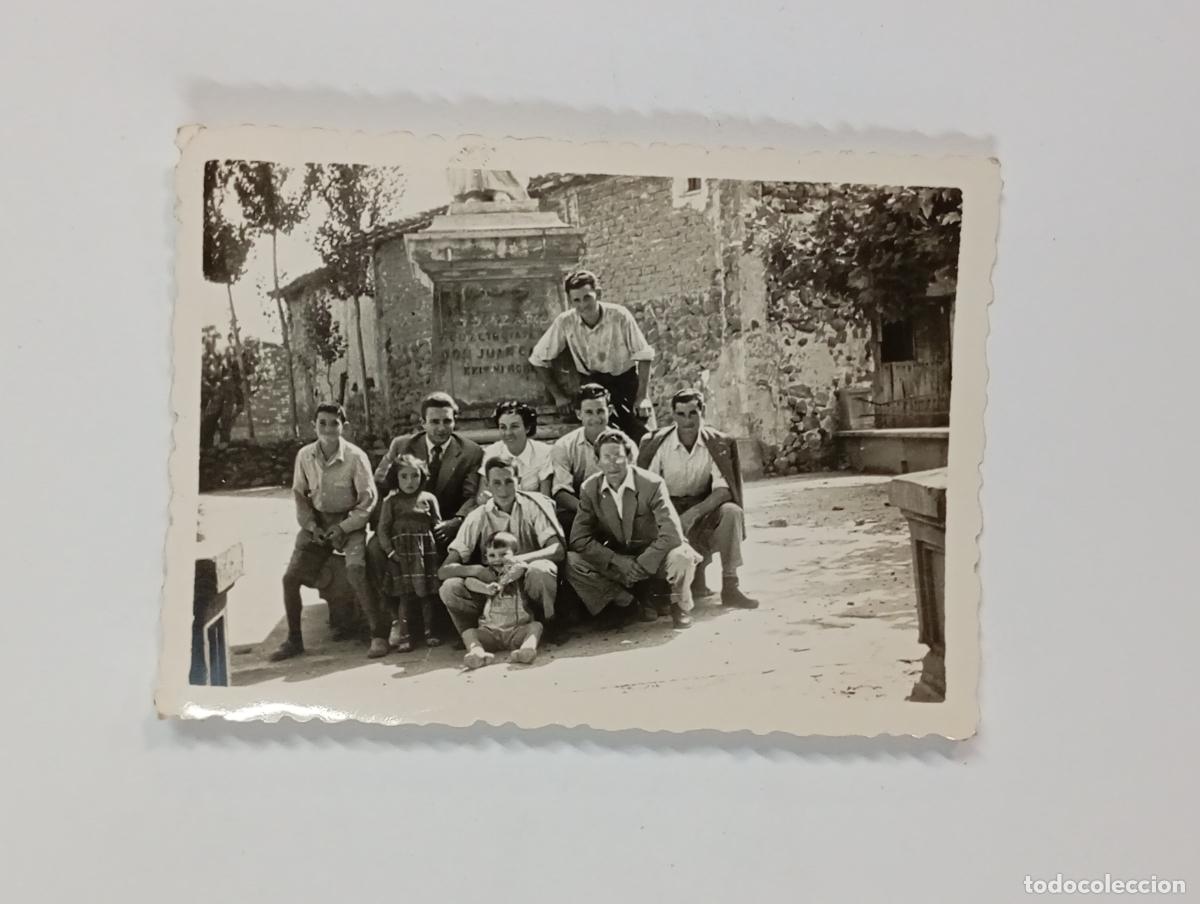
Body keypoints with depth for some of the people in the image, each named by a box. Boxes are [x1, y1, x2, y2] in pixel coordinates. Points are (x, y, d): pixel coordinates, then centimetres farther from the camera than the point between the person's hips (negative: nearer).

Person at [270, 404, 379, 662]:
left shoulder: (355, 456, -15)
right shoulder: (304, 455, -4)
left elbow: (368, 498, -10)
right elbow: (299, 494, 8)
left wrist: (343, 528, -15)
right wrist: (311, 526, -4)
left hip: (348, 521, -4)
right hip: (317, 521, 4)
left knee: (356, 574, -27)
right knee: (290, 577, -5)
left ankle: (377, 633, -13)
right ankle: (294, 640, 12)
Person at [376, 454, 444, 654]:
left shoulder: (429, 498, 8)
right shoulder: (391, 501, 6)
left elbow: (438, 524, 9)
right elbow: (383, 529, 3)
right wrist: (390, 551, -8)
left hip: (426, 550, 1)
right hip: (401, 552, -1)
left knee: (427, 592, 3)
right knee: (405, 594, -3)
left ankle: (430, 631, 14)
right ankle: (403, 635, 3)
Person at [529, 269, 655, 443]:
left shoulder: (619, 316, -19)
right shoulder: (565, 322, -15)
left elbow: (643, 355, -10)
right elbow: (539, 359, -3)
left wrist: (643, 396, -16)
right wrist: (559, 396, -3)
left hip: (625, 379, -1)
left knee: (644, 439, -12)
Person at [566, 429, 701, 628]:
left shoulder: (651, 484, -18)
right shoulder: (590, 489, -8)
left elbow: (672, 533, -27)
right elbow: (579, 539, -13)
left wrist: (640, 566, -28)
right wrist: (619, 563, -24)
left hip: (652, 558, -3)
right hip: (614, 558, 3)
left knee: (681, 557, -35)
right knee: (572, 562, -22)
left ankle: (679, 606, -3)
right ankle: (629, 602, -9)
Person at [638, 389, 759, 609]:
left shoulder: (717, 444, -9)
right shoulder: (657, 444, -10)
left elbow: (724, 490, -16)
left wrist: (694, 512, -34)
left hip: (704, 506, 1)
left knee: (732, 512, -31)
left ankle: (730, 586, -24)